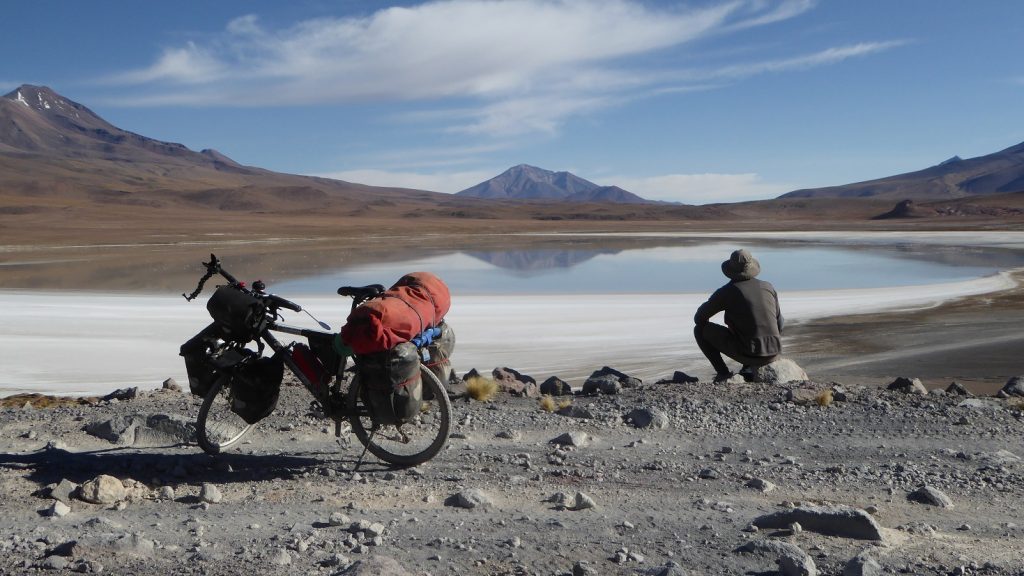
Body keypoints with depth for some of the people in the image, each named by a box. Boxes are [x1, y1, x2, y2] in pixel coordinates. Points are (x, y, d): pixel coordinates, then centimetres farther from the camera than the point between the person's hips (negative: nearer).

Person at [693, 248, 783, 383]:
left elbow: (699, 318, 4)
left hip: (747, 352, -5)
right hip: (773, 354, 5)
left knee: (700, 329, 9)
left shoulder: (727, 292, -5)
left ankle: (723, 372, 4)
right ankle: (749, 366, 19)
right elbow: (779, 325, 17)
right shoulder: (768, 287, 8)